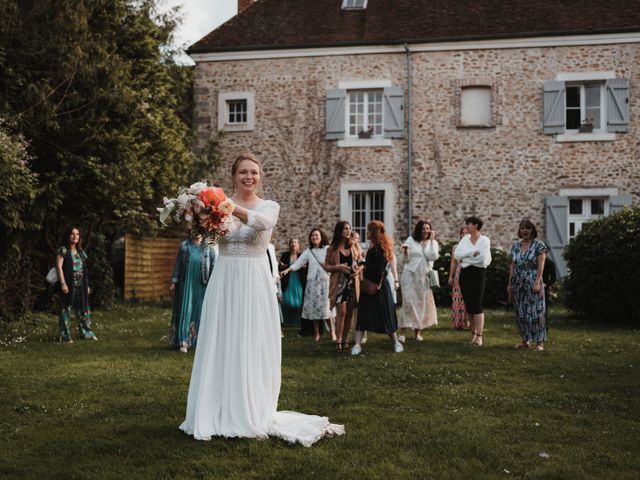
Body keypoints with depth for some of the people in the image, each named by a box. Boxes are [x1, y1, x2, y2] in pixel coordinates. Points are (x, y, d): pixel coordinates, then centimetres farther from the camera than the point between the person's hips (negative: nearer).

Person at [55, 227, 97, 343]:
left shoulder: (80, 252, 15)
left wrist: (87, 285, 15)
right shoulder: (63, 250, -4)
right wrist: (63, 283, -18)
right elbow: (59, 266, -11)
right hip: (69, 285, -6)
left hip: (81, 285, 6)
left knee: (83, 309, 10)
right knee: (67, 309, -2)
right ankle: (65, 335, 3)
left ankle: (86, 332, 19)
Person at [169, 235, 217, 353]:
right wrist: (173, 283, 1)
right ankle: (183, 342, 2)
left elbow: (214, 265, -2)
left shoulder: (209, 247, 2)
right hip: (186, 284, 0)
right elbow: (177, 264, 6)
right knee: (185, 310, -2)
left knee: (200, 311, 6)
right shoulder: (184, 245, 5)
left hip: (202, 285, 0)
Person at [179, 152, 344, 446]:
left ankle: (250, 414, 14)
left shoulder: (269, 206, 2)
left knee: (252, 349, 2)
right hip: (224, 283, 1)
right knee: (220, 347, 3)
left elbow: (262, 221, -22)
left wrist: (231, 208, -39)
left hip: (254, 284, -1)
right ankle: (218, 415, 13)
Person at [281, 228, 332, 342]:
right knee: (313, 307, 3)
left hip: (325, 281, -3)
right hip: (312, 282, 3)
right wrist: (288, 269, -11)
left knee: (326, 306, -8)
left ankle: (332, 331, 4)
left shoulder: (328, 249, 2)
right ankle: (316, 333, 13)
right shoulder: (308, 251, 9)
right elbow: (298, 262, 1)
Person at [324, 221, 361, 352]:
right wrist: (338, 267, -16)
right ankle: (338, 341, -10)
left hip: (352, 282, 4)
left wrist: (358, 270, -5)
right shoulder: (332, 249, 2)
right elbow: (326, 266, 1)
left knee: (349, 313, 5)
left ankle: (345, 339, 14)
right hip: (339, 282, -4)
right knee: (341, 311, -13)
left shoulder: (353, 247, 12)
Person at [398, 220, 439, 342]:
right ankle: (402, 332, -8)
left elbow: (434, 257, -12)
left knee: (422, 303, 6)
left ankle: (417, 332, 17)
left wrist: (431, 240, -11)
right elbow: (405, 259, 2)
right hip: (410, 276, -2)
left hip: (424, 277, 3)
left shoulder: (433, 243, 7)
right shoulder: (411, 240, 1)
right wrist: (405, 250, -18)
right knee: (408, 302, -10)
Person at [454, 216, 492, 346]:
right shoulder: (465, 239, 8)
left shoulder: (484, 240, -5)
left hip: (478, 273, -5)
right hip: (465, 273, 5)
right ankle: (473, 333, 19)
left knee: (477, 305, -11)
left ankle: (479, 336, -13)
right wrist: (472, 253, -17)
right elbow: (457, 254, -6)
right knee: (469, 305, 8)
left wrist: (465, 259, -9)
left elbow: (483, 259, -17)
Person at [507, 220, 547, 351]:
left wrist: (537, 282, -18)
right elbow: (513, 266, 13)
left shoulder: (539, 245, -3)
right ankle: (525, 340, 16)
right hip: (518, 284, 5)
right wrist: (510, 284, 10)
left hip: (533, 283, -5)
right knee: (521, 313, 7)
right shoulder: (515, 246, 11)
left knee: (536, 311, -6)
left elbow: (541, 266, -9)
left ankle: (540, 342, -3)